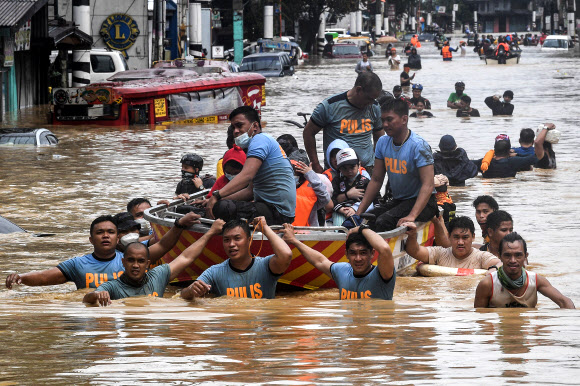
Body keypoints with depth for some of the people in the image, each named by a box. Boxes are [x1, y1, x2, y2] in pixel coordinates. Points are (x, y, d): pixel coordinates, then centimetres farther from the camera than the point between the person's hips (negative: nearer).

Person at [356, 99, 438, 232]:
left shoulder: (419, 146, -16)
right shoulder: (383, 143, 5)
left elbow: (428, 185, -23)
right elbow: (376, 180, 11)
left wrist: (412, 216, -35)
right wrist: (359, 212, 2)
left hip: (421, 202, -7)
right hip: (397, 201, 7)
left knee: (383, 222, -31)